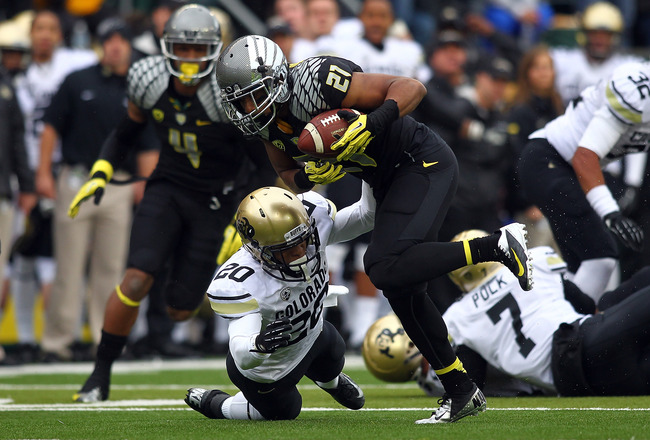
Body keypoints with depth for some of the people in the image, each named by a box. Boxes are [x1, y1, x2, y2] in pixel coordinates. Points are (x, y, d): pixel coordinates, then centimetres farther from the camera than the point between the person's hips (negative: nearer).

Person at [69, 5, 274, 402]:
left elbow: (263, 160, -13)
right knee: (137, 280, -20)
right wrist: (100, 174, -3)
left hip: (214, 201, -2)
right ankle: (101, 374, -5)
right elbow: (125, 135, 11)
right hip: (168, 188, 2)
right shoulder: (151, 84, -9)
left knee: (180, 309, -2)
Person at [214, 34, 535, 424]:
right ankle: (462, 392, 20)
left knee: (387, 268, -24)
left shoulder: (317, 83, -26)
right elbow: (289, 176, 12)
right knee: (402, 292, 9)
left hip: (424, 163, -9)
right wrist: (310, 176, -11)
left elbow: (412, 87, -25)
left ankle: (498, 246, -16)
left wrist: (373, 122, -40)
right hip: (391, 181, 9)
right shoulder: (269, 121, -1)